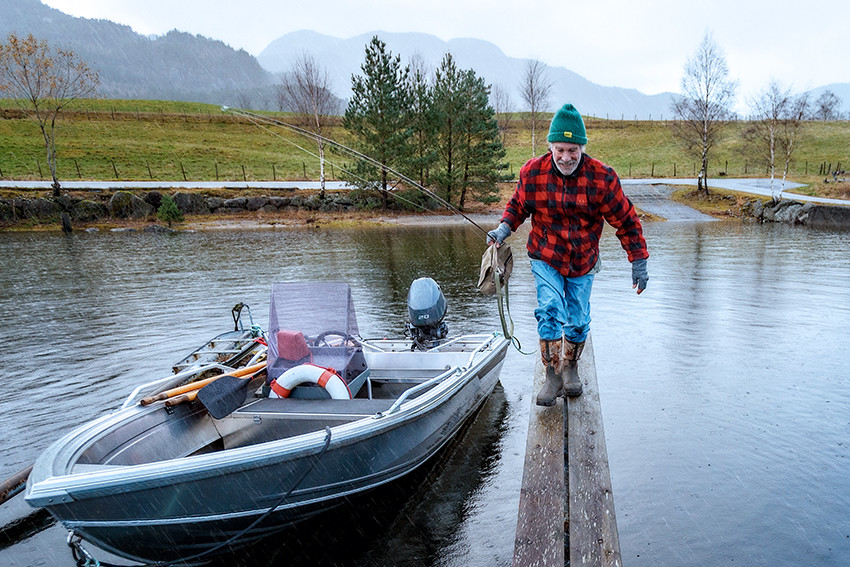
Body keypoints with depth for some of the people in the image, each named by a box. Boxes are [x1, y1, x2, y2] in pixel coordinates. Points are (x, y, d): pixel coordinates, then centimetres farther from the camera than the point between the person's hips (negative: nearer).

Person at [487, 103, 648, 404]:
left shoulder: (602, 177, -14)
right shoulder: (533, 172, -11)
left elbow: (625, 220, -6)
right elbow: (518, 205, 6)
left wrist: (639, 261, -7)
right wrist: (504, 228, -13)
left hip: (583, 262, 1)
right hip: (546, 258, 0)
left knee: (578, 321, 7)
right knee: (550, 311, -15)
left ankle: (571, 368, 33)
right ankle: (553, 376, -1)